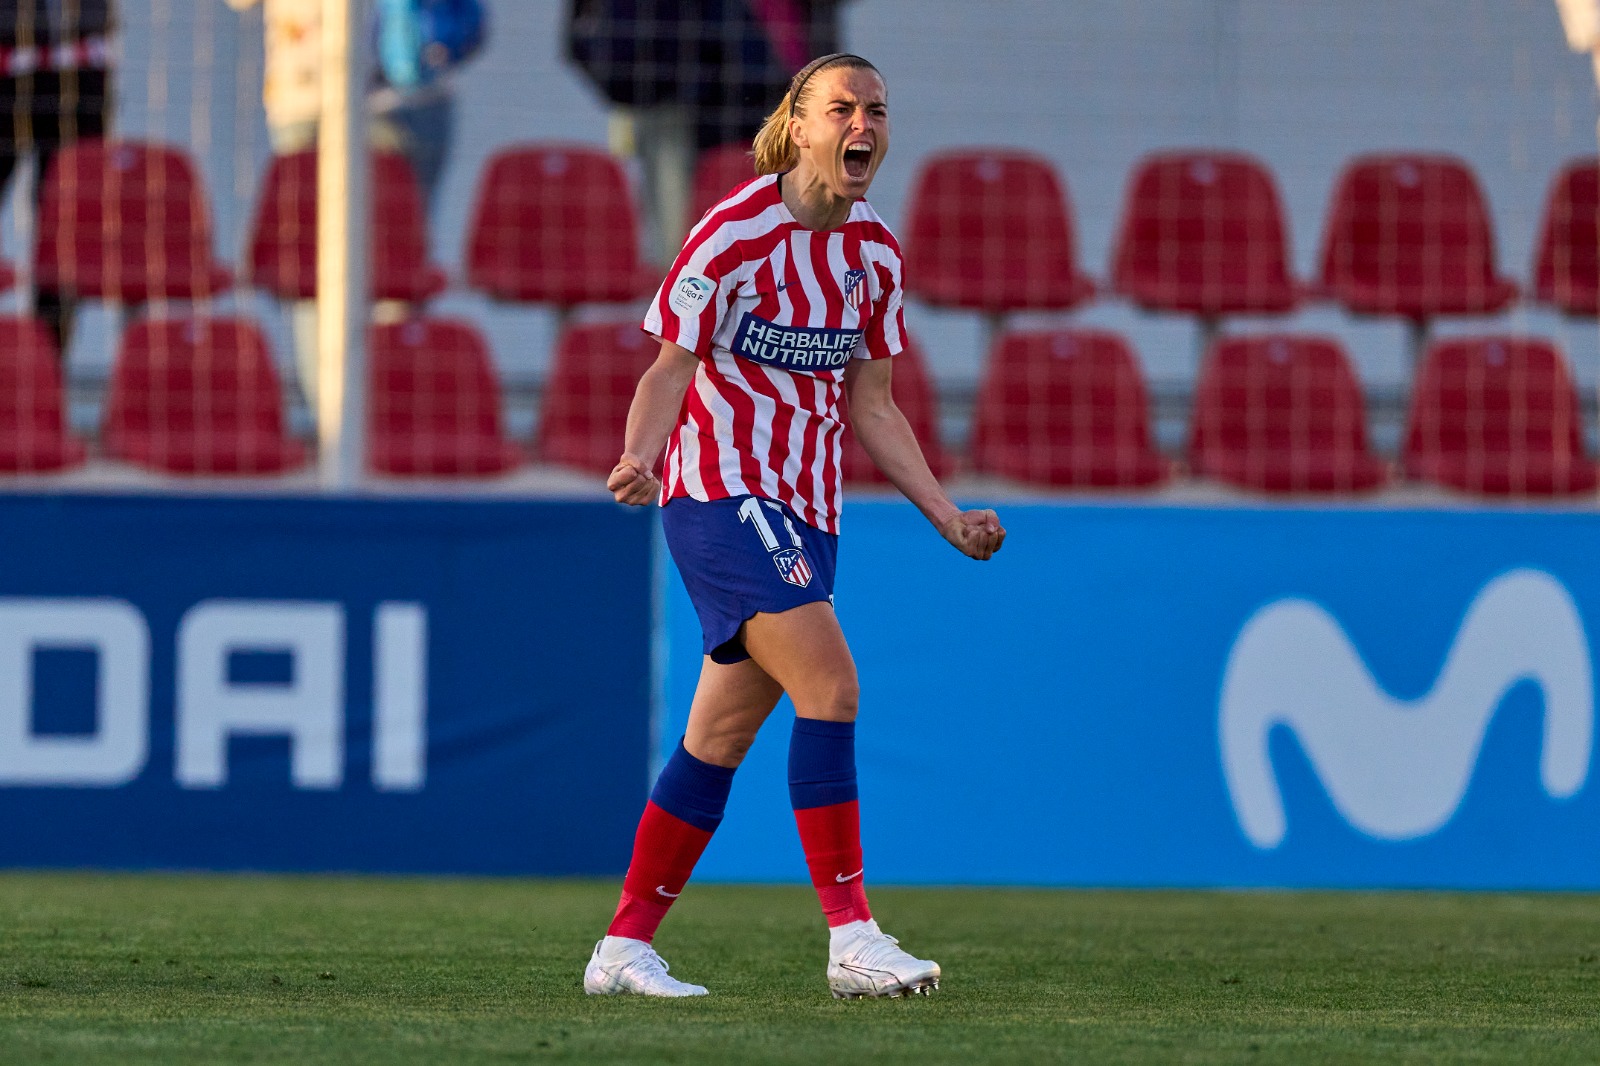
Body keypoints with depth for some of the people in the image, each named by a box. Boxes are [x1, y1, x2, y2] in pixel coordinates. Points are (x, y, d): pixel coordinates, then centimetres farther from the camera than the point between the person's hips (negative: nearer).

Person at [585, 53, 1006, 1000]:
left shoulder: (875, 253, 10)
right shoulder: (737, 233, -10)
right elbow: (671, 368, -9)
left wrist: (947, 515, 9)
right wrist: (642, 458, -28)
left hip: (807, 509, 7)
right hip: (720, 491, -7)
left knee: (722, 736, 8)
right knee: (829, 681, -21)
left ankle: (624, 948, 16)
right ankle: (851, 939, -20)